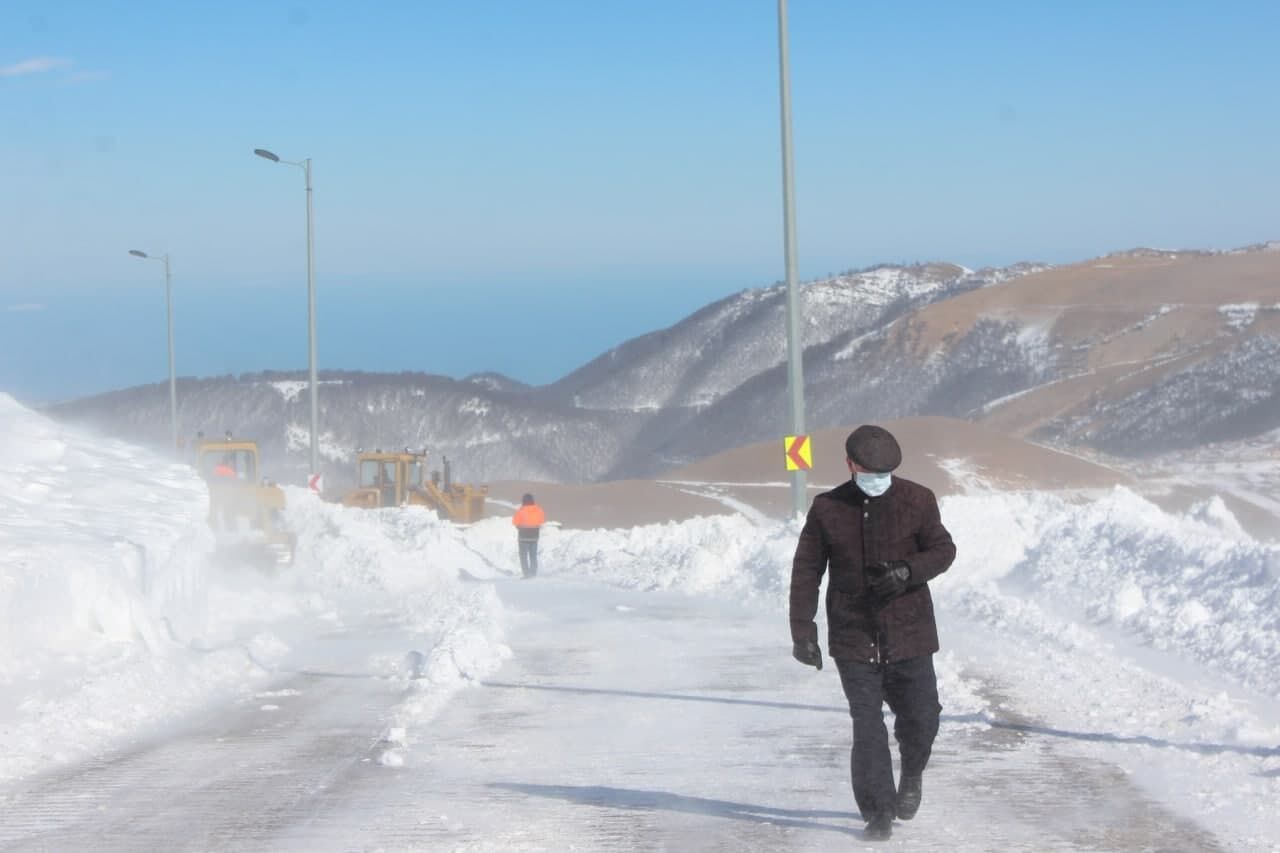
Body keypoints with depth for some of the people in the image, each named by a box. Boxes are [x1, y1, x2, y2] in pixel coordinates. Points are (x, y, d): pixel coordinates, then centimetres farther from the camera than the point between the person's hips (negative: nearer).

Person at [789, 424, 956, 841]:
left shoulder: (916, 500, -2)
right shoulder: (827, 508, 0)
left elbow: (944, 549, 3)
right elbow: (806, 570, 3)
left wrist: (907, 572, -18)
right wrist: (802, 631, -1)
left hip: (908, 633, 0)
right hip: (854, 637, 0)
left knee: (921, 716, 4)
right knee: (867, 726, -4)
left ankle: (911, 775, 36)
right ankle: (878, 813, 4)